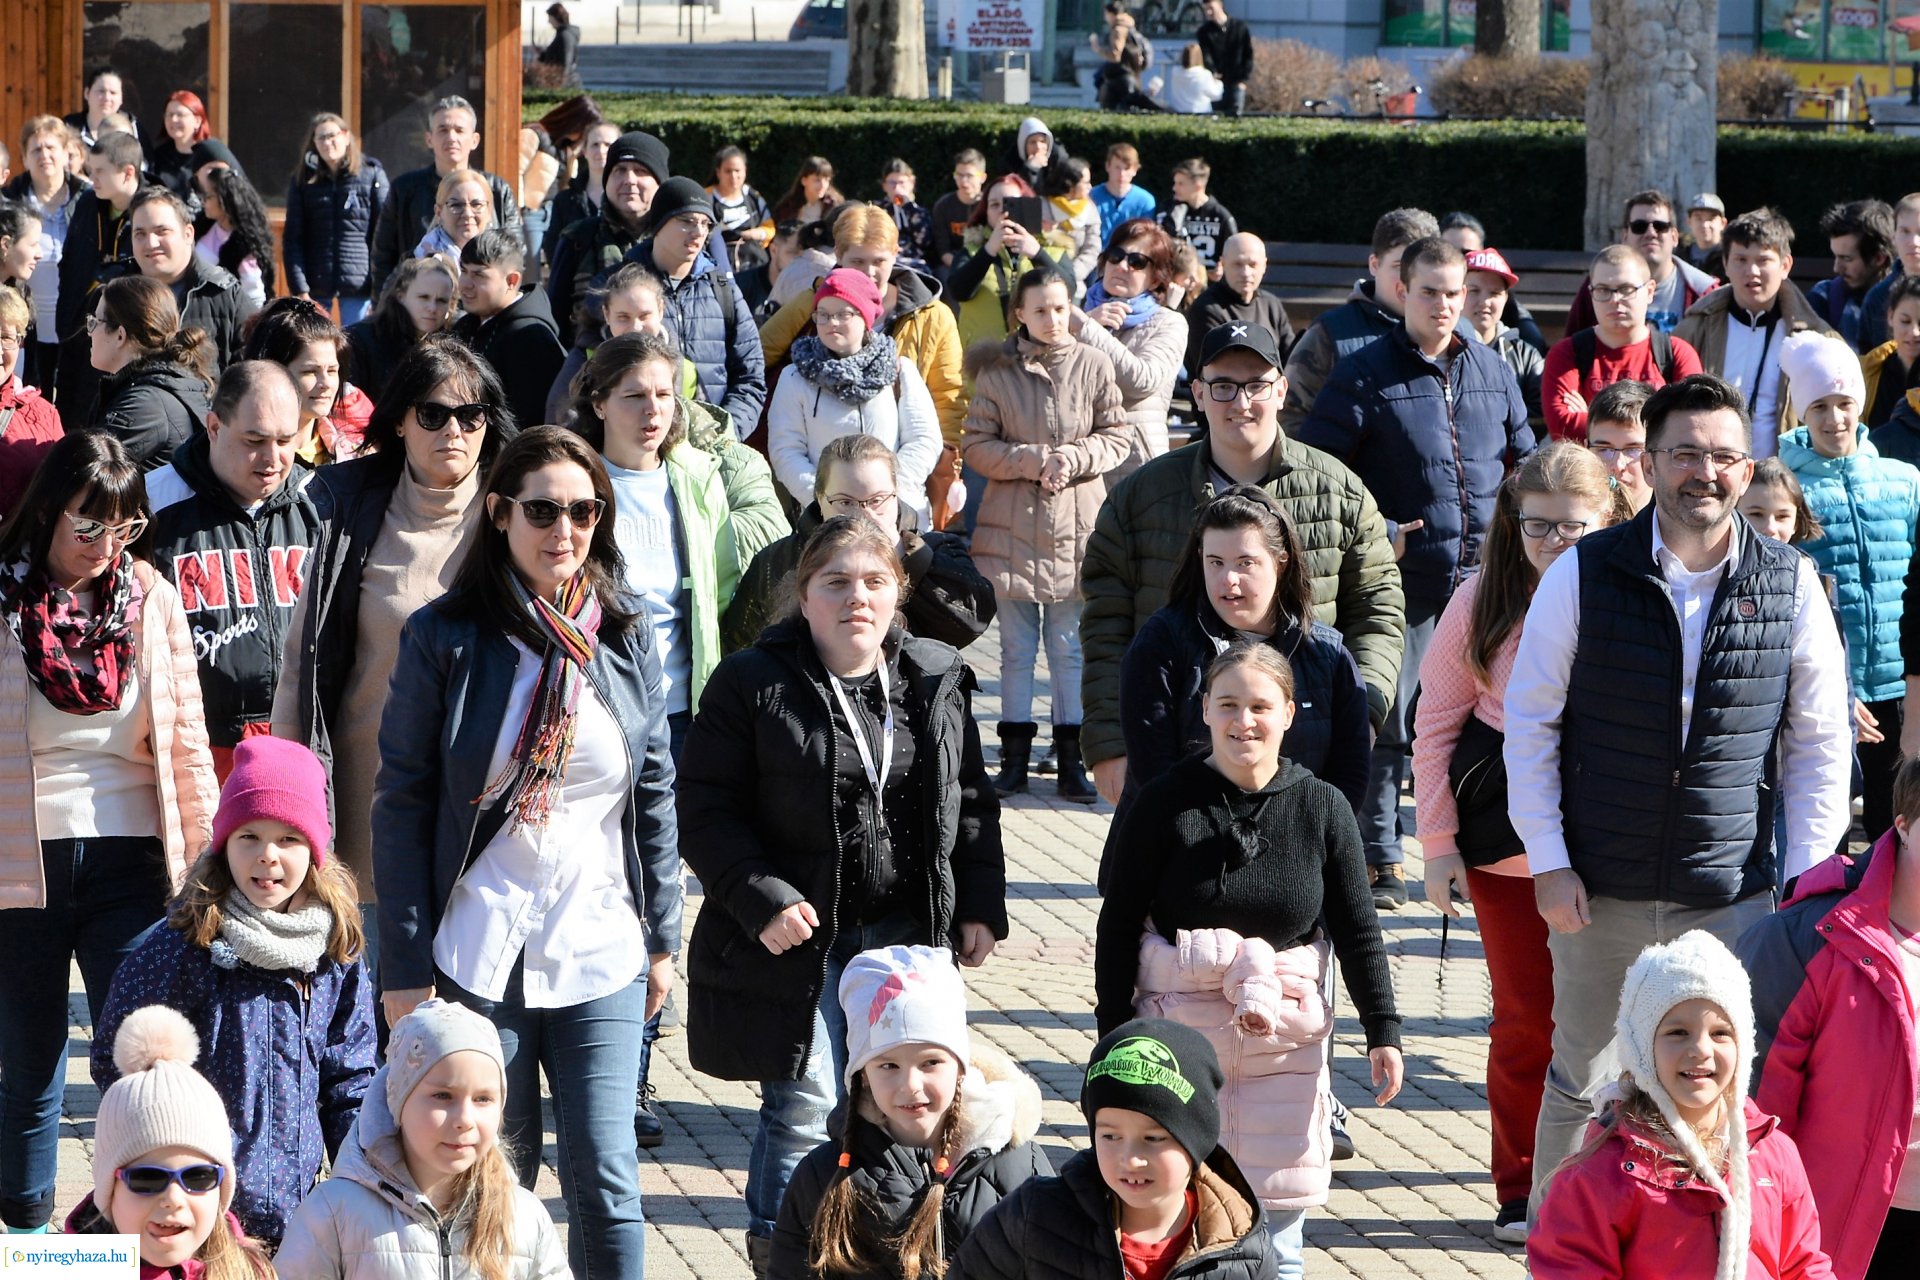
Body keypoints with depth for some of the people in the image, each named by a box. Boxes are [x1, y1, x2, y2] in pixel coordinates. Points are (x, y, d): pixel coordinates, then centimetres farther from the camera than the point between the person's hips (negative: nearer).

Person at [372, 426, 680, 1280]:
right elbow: (402, 808, -4)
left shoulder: (625, 640, 5)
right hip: (478, 956, -2)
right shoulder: (444, 640, -4)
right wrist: (404, 968, -8)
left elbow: (656, 796, 12)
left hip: (601, 954, 2)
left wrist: (662, 937, 10)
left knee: (608, 1178, -2)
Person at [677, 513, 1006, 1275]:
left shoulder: (937, 683, 6)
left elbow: (969, 804, 14)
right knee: (803, 1107, -4)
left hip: (903, 937, 4)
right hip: (795, 937, -4)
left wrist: (980, 905, 7)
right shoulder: (753, 685, -8)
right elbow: (705, 810, -8)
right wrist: (761, 899, -17)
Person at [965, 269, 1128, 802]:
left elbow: (1115, 438, 3)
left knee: (1071, 647, 4)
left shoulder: (1094, 365, -2)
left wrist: (1072, 459, -14)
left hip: (1077, 524, 0)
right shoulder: (997, 371, -2)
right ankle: (1015, 756, 13)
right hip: (1013, 527, 0)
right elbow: (976, 446, -2)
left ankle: (1071, 759, 10)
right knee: (1017, 647, 6)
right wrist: (1037, 460, -14)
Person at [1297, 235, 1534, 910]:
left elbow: (1526, 463, 23)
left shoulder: (1494, 372, 11)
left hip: (1483, 576, 4)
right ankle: (1379, 860, 6)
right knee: (1385, 718, -2)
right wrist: (1375, 532, -13)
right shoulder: (1363, 374, -3)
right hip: (1402, 576, -4)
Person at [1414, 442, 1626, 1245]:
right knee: (1525, 1018, 8)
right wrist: (1439, 845, 1)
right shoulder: (1483, 604, 0)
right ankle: (1522, 1193, 19)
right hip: (1505, 845, 1)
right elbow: (1437, 725, 5)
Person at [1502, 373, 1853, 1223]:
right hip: (1600, 890, 0)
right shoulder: (1583, 575, -4)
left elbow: (1820, 744, 6)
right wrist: (1548, 861, -4)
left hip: (1732, 896, 0)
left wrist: (1806, 875, 0)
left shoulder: (1791, 586, -1)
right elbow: (1530, 722, 1)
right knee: (1578, 1084, 11)